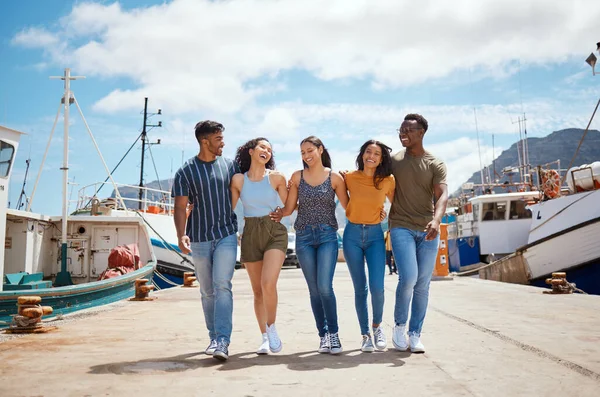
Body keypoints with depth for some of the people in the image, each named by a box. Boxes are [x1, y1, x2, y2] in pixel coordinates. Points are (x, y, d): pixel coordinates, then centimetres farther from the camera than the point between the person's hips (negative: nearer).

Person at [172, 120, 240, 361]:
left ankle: (223, 341, -15)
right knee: (207, 291, 10)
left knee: (222, 286, -13)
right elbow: (180, 207, -6)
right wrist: (181, 235, -21)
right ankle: (214, 337, 23)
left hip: (226, 235, 0)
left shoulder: (229, 165, 5)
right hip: (199, 239, 0)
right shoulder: (185, 172, -2)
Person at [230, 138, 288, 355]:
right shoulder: (238, 180, 2)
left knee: (268, 284, -21)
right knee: (258, 290, 8)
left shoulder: (276, 178, -1)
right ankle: (265, 337, 22)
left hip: (275, 233, -2)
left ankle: (272, 328, 3)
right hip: (250, 235, 2)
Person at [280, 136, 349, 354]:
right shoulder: (297, 177, 8)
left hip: (327, 235, -2)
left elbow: (348, 206, 8)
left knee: (325, 287, -12)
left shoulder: (334, 177, 2)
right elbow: (289, 208, 8)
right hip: (304, 236, 2)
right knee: (314, 289, 5)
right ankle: (323, 335, 15)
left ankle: (333, 333, 4)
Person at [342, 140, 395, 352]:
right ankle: (365, 335, 18)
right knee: (360, 288, 5)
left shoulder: (388, 181, -3)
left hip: (375, 235, 0)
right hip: (352, 234, 1)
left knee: (377, 287, -12)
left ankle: (377, 326, 16)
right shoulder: (350, 178, -3)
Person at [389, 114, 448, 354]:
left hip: (427, 230, 1)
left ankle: (415, 334, 15)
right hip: (401, 227, -1)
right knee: (408, 278, -16)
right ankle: (399, 325, 6)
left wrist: (436, 220, -28)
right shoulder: (393, 161, 7)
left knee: (423, 284, 3)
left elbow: (442, 195, -10)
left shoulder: (435, 164, 4)